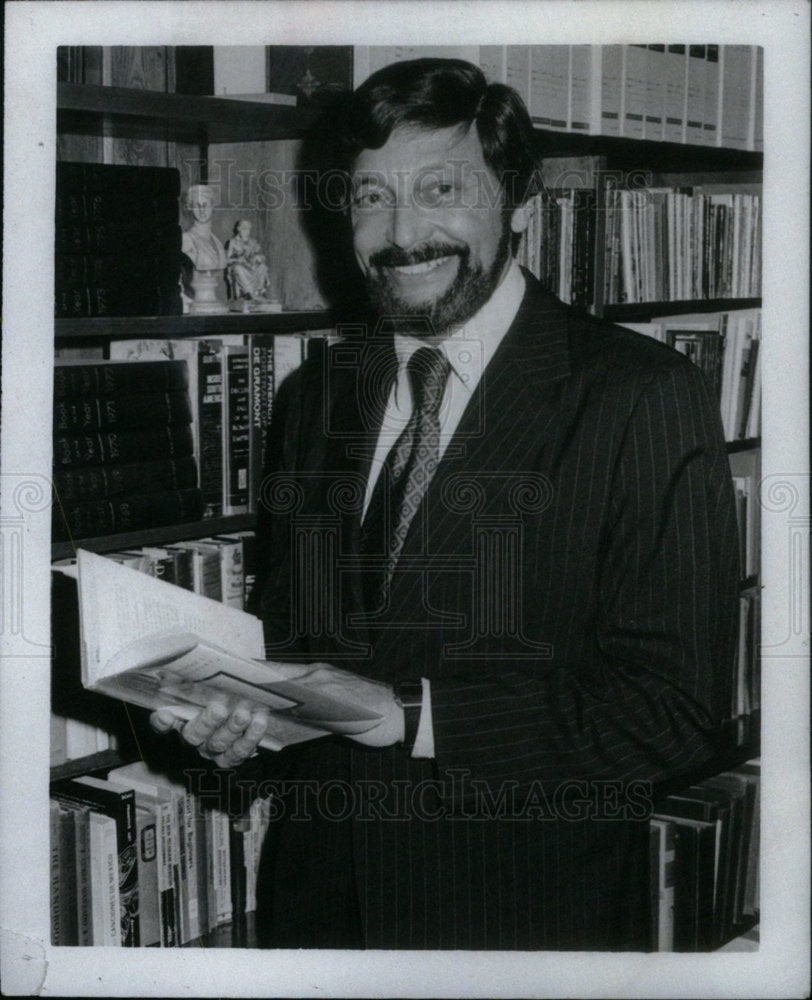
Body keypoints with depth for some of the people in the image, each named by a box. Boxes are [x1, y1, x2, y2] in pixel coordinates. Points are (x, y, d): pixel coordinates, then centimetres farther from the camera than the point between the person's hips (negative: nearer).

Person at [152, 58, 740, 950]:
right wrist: (240, 716, -10)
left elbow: (675, 707, -18)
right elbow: (288, 631, 11)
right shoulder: (311, 399, 4)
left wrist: (412, 715, -24)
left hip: (529, 919, -4)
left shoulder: (644, 399, -14)